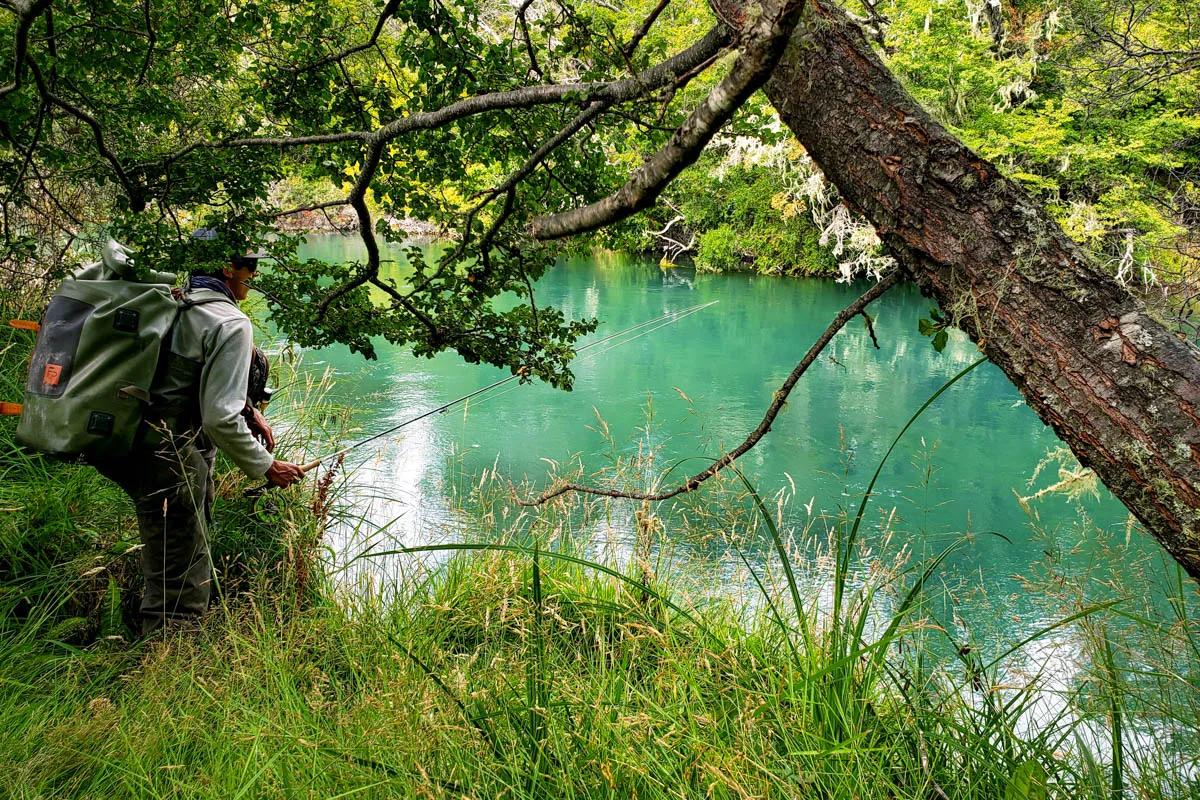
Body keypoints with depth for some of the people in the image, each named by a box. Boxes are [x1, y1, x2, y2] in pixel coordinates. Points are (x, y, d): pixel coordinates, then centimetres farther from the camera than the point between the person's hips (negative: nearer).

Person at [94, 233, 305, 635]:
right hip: (172, 463, -10)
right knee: (181, 591, -1)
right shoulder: (231, 323, -16)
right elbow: (220, 419, -20)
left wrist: (246, 410, 18)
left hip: (132, 451, 10)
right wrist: (266, 466, -7)